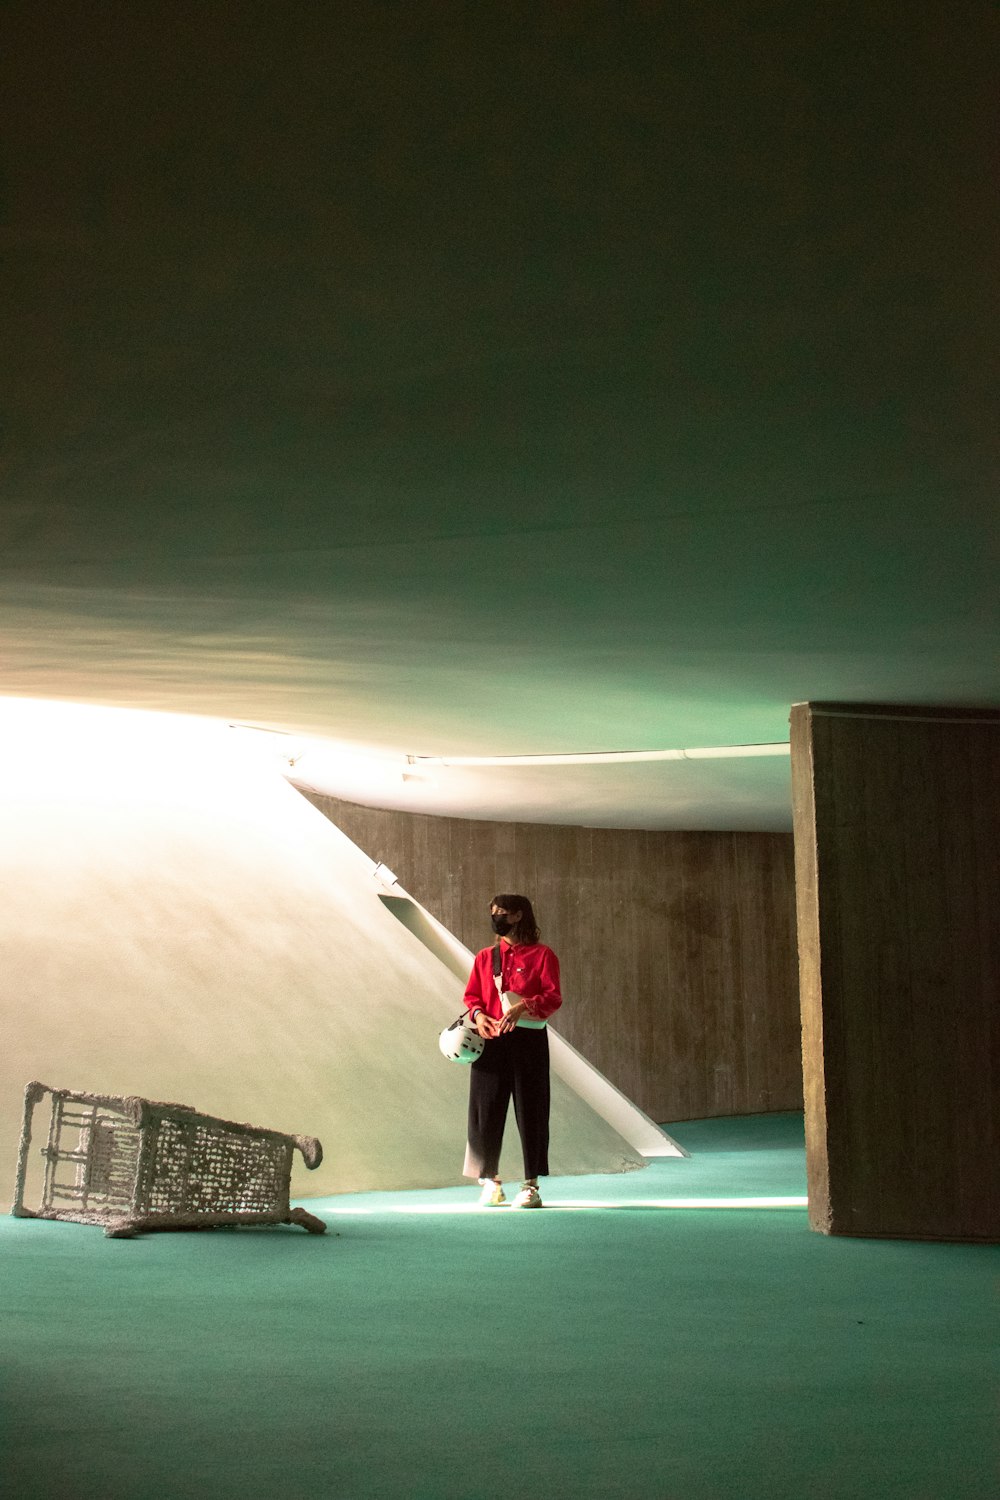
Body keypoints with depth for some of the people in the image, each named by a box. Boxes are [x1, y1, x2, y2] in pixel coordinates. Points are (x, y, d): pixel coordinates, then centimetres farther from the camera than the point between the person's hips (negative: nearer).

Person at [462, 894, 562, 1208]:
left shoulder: (542, 955, 2)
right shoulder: (484, 956, 14)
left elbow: (553, 997, -5)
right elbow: (471, 995, 14)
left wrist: (523, 1006, -22)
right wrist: (478, 1014, -7)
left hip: (529, 1040, -3)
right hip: (490, 1041, 4)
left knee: (530, 1112, -2)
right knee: (486, 1111, 3)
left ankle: (531, 1185, 6)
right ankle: (490, 1181, 16)